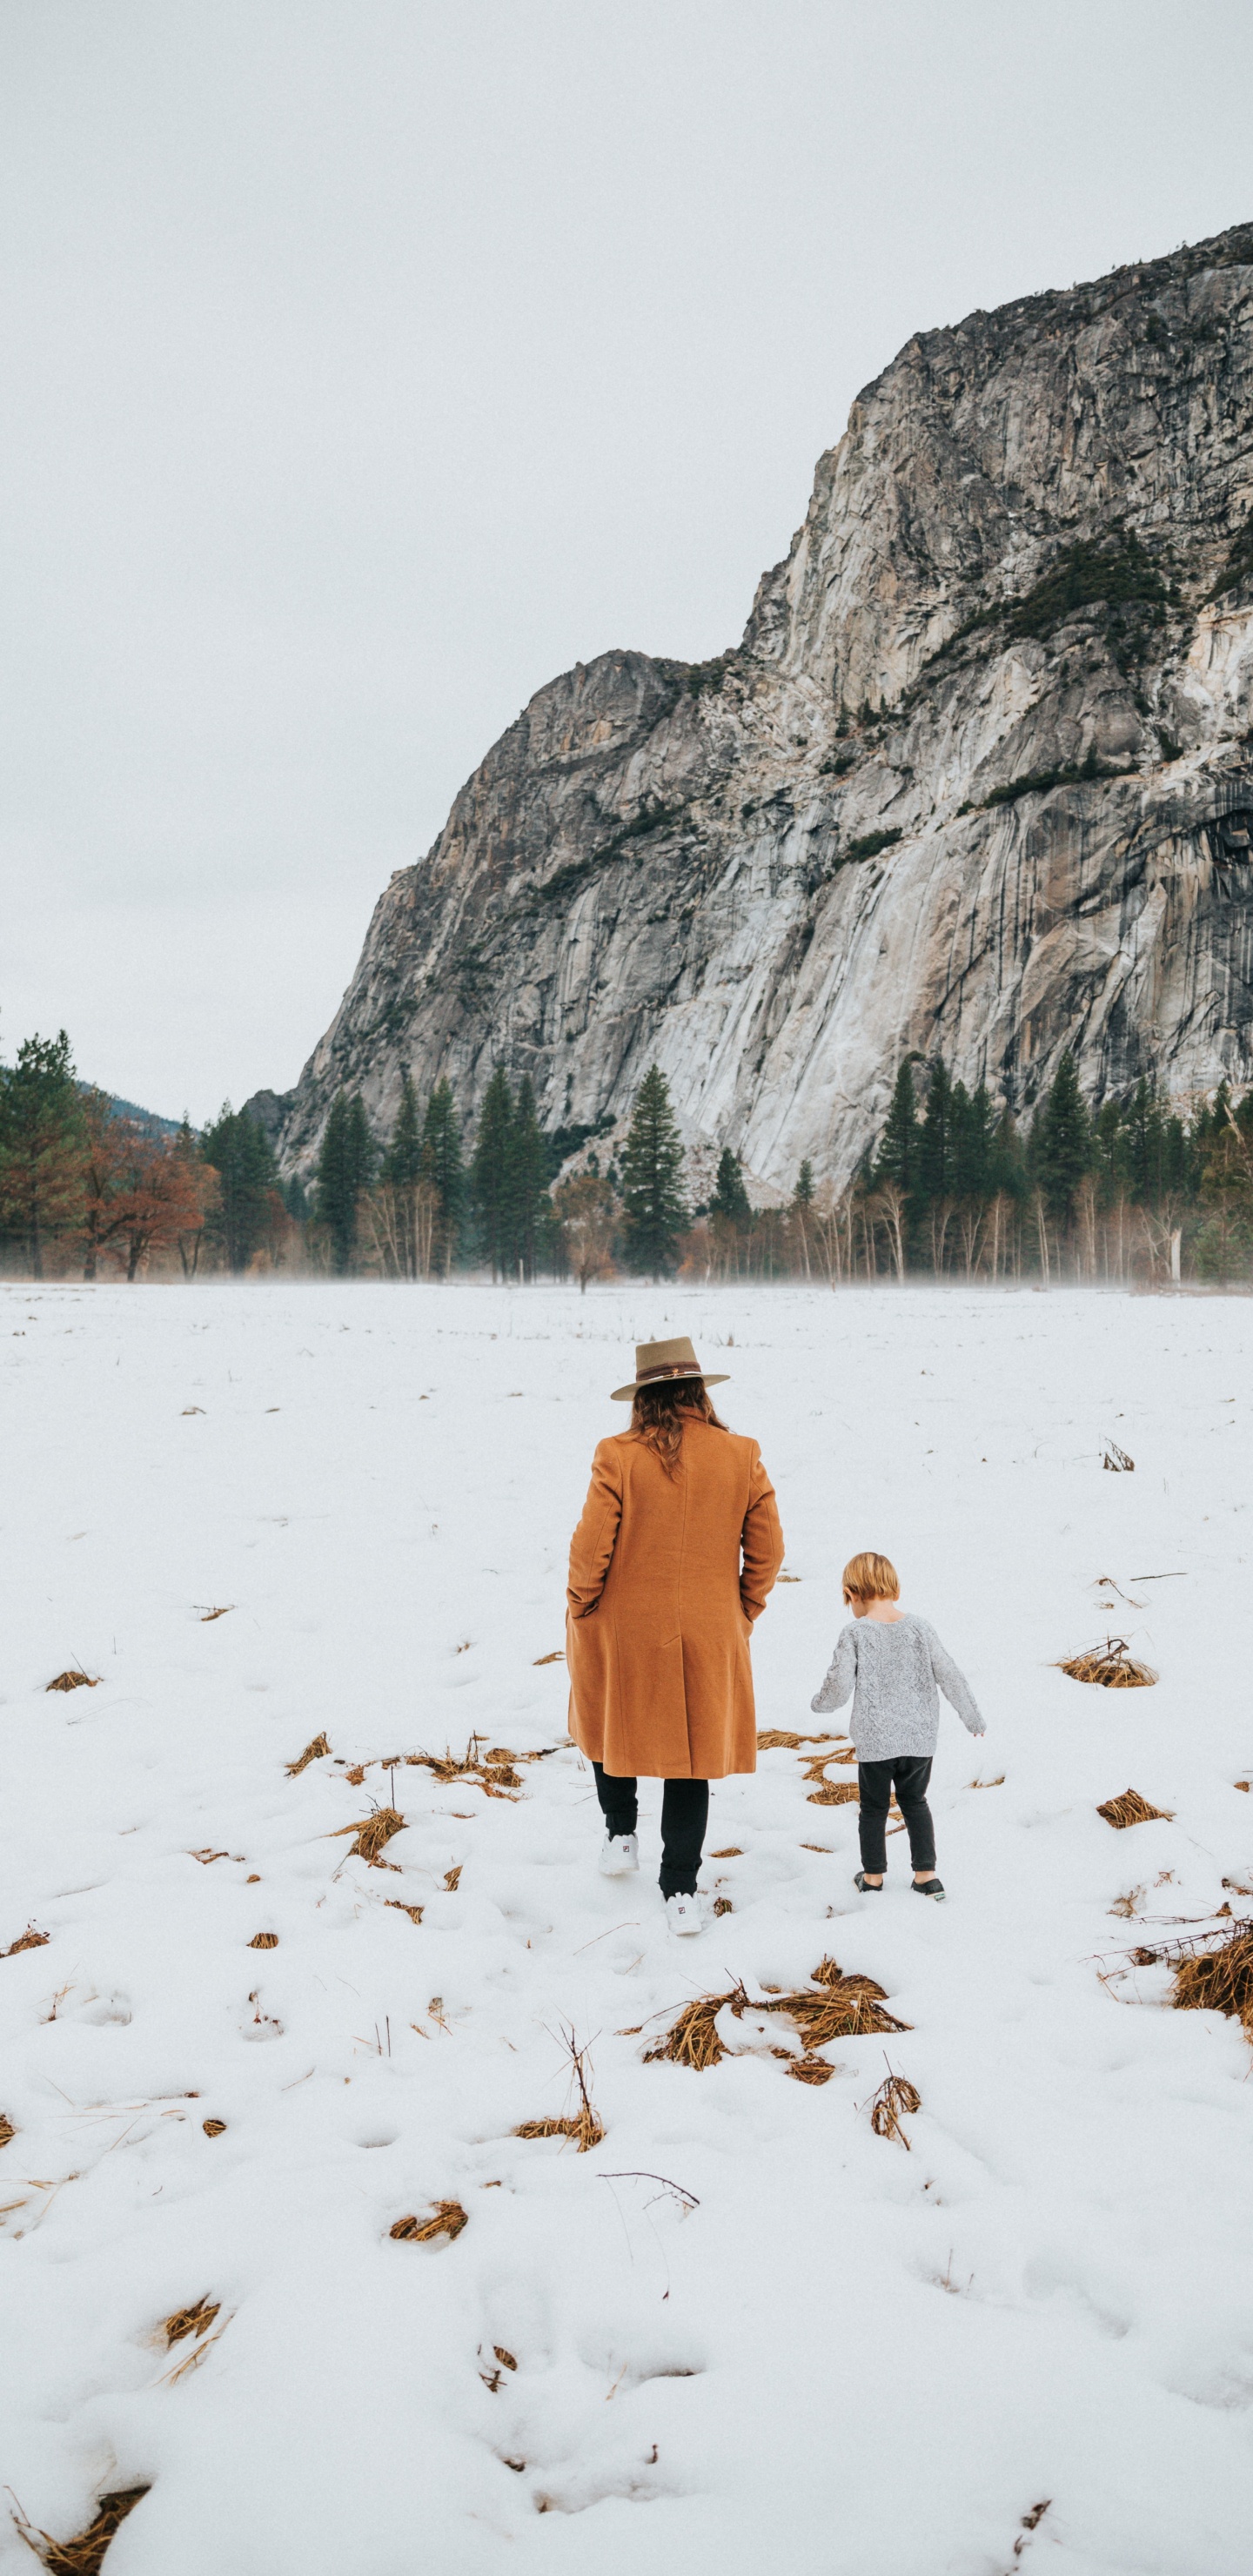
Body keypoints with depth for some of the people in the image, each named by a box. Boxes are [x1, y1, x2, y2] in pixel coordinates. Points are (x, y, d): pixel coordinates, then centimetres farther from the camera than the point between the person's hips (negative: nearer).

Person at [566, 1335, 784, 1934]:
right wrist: (742, 1616, 13)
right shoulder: (741, 1457, -6)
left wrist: (579, 1615, 4)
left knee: (612, 1726, 27)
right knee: (692, 1753, 13)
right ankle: (681, 1893, 14)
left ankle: (620, 1834, 35)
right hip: (709, 1636, 2)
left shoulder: (619, 1457, -14)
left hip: (623, 1633, -1)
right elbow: (767, 1550, 0)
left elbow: (590, 1548, -12)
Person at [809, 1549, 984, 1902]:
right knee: (915, 1801, 20)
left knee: (874, 1807, 14)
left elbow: (839, 1689, -10)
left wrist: (818, 1704, 12)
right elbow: (950, 1676, 1)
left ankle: (873, 1877, 24)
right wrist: (972, 1718, 13)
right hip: (920, 1737, 3)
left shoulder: (854, 1635, -11)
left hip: (874, 1741, -3)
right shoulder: (919, 1627, -2)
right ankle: (927, 1875, 21)